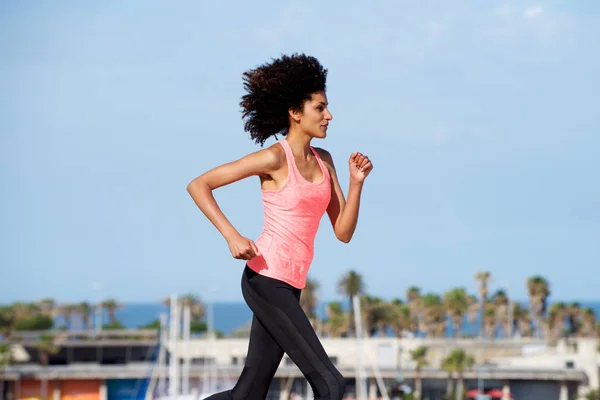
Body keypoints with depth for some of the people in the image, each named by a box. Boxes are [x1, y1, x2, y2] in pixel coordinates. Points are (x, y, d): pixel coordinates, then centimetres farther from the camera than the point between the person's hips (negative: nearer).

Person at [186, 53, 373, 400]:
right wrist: (232, 236, -15)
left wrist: (357, 182, -2)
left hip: (288, 287, 8)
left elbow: (344, 232, 11)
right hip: (266, 280, -8)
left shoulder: (323, 161, 13)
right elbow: (198, 186, -7)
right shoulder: (275, 158, -8)